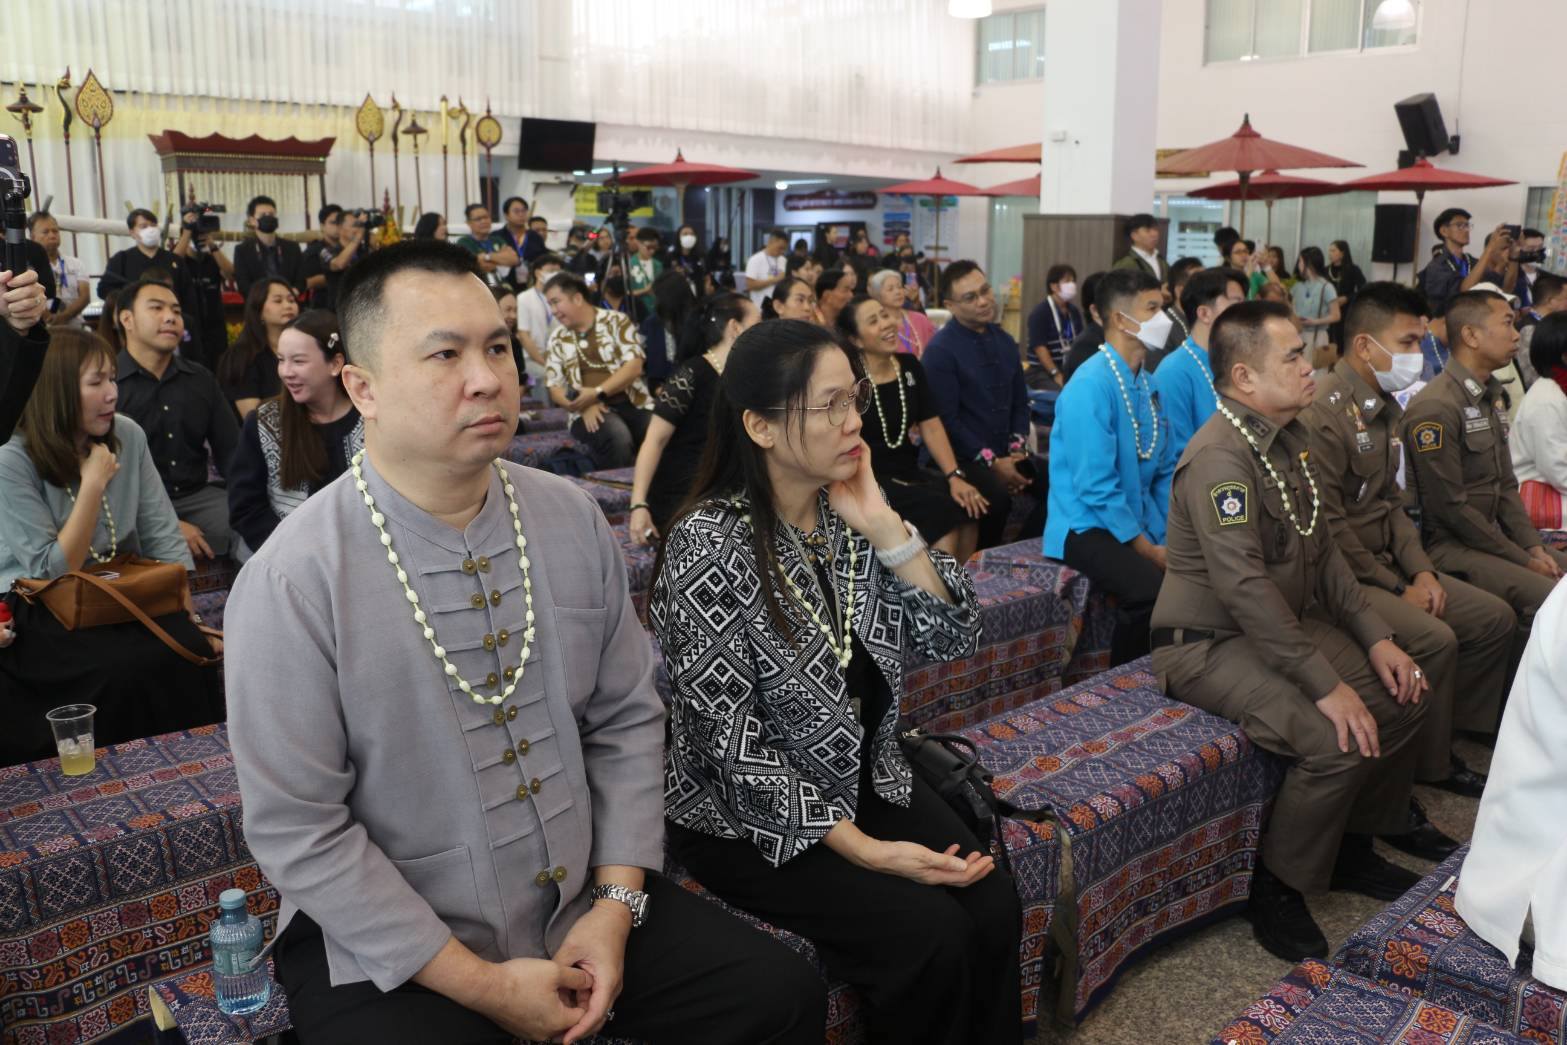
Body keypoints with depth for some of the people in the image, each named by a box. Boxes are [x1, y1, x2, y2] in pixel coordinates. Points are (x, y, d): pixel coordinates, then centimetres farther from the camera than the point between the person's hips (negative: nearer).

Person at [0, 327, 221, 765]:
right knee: (128, 667, -30)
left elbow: (163, 536, 1)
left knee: (189, 649, -23)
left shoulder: (128, 436, 0)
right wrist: (93, 484, -19)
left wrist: (188, 617, -8)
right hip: (40, 613, -4)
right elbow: (53, 573, -16)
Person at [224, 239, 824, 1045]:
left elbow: (626, 721, 2)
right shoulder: (291, 583, -16)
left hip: (585, 910, 3)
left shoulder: (574, 520, -4)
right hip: (391, 949, -3)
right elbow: (296, 831, -14)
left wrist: (616, 904, -7)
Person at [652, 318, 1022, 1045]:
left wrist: (883, 527, -18)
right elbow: (732, 746, -21)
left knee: (993, 910, -13)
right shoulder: (711, 546, -21)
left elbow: (953, 638, -5)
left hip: (863, 778, 6)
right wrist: (864, 850, -21)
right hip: (748, 816, -5)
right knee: (929, 938, -19)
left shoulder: (846, 513, -2)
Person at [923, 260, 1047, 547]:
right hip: (964, 458, -6)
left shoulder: (1004, 341, 10)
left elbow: (1020, 402, 14)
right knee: (998, 496, -33)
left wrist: (1017, 450, -3)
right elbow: (946, 419, -14)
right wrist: (991, 461, -16)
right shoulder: (940, 350, -10)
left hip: (1006, 453, 6)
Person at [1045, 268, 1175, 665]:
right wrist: (1147, 550, -15)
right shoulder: (1091, 386, -16)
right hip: (1089, 527, -8)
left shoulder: (1150, 385, 9)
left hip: (1140, 523, 8)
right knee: (1152, 587, -31)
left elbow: (1165, 472, 14)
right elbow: (1097, 487, -20)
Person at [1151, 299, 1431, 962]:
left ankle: (1351, 847, 22)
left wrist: (1375, 637, 3)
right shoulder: (1220, 457, -23)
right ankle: (1278, 889, -2)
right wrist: (1327, 686, -27)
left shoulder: (1288, 439, 7)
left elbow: (1322, 553, 13)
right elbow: (1245, 588, -29)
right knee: (1337, 741, -25)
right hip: (1212, 643, -9)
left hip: (1289, 625, 9)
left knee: (1404, 697, 2)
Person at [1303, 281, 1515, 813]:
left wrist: (1419, 569, 1)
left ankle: (1439, 746, 17)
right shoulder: (1324, 413, -19)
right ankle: (1413, 774, -6)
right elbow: (1328, 528, -22)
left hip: (1388, 563, 10)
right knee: (1435, 639, -25)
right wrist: (1397, 589, -15)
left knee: (1495, 619, 7)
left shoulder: (1386, 407, 12)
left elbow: (1391, 502, 16)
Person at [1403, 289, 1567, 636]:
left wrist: (1535, 548, 2)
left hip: (1492, 534, 10)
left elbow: (1507, 486, 17)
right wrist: (1524, 561, -12)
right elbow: (1451, 508, -19)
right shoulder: (1435, 407, -18)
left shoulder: (1492, 399, 14)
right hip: (1449, 546, -10)